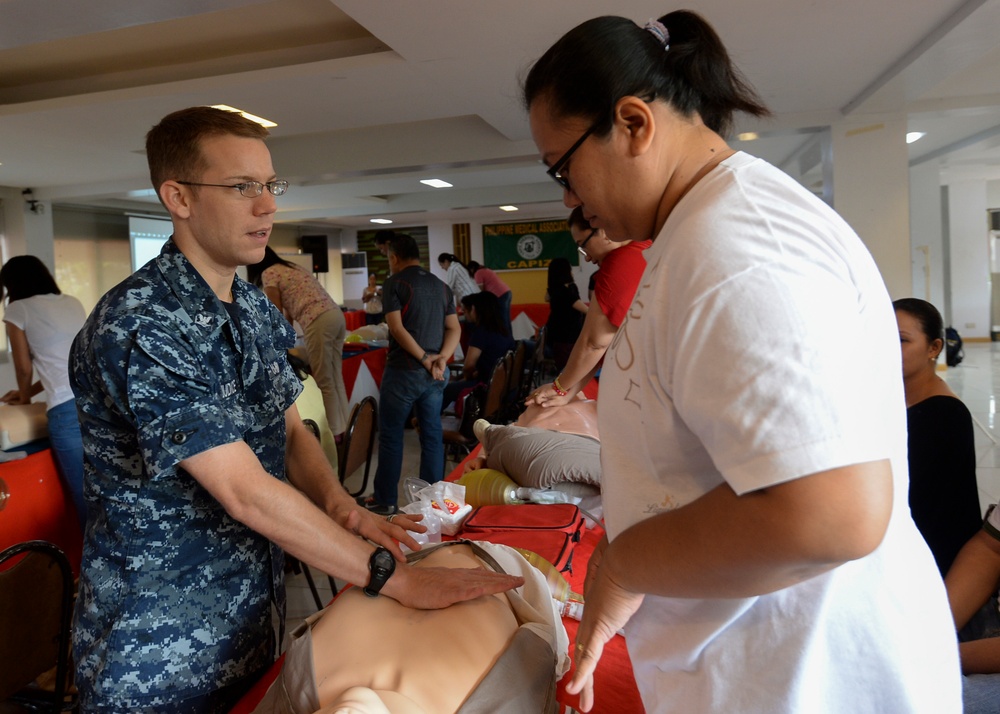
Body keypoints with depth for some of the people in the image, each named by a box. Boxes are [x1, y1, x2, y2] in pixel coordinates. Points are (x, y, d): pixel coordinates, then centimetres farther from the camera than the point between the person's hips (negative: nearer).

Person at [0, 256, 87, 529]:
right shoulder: (73, 303, 21)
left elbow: (24, 367, 11)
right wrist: (29, 392, 38)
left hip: (68, 409, -5)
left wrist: (24, 398, 31)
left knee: (85, 496, 3)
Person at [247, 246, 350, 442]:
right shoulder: (289, 267, 28)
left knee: (324, 381, 0)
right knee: (335, 378, 14)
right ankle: (343, 428, 20)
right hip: (336, 315, 9)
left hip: (319, 321, -9)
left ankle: (335, 432, 6)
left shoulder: (268, 274, 3)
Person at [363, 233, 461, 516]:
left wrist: (425, 359, -13)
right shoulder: (441, 286, 11)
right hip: (436, 374, 6)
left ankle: (385, 500, 13)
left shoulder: (394, 284, -7)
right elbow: (454, 328, 6)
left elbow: (397, 328, -16)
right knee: (432, 434, 11)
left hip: (403, 371, -5)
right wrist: (441, 359, -6)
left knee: (390, 435, 6)